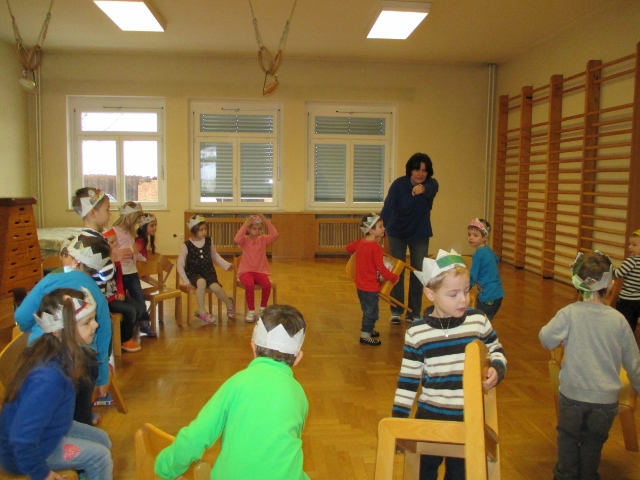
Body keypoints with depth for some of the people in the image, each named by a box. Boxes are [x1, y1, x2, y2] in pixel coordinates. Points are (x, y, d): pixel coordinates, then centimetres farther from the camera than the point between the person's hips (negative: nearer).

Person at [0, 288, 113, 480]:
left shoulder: (57, 352, -12)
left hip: (44, 429, 9)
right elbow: (23, 440, -35)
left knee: (102, 440, 12)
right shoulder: (49, 378, -39)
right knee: (99, 456, -8)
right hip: (21, 451, -9)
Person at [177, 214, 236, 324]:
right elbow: (180, 265, -6)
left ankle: (230, 305, 3)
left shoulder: (209, 241, 2)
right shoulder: (186, 245, -9)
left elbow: (215, 256, 18)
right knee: (201, 282, -38)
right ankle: (202, 311, -20)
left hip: (208, 271, 2)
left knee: (215, 287, -28)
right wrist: (186, 281, -13)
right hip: (194, 273, -2)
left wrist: (226, 265, 8)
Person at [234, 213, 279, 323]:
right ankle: (251, 311, -15)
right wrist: (245, 224, -23)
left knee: (267, 284, -29)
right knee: (249, 285, -35)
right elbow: (236, 239, -26)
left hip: (260, 270, 2)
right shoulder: (245, 240, -2)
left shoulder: (263, 239, 6)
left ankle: (263, 309, -5)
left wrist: (266, 221, -14)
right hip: (246, 271, -2)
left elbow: (275, 234, -12)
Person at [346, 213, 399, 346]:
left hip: (360, 284, 9)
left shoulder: (360, 242, 2)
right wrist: (393, 278, -10)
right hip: (371, 286, -8)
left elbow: (349, 248, 21)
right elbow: (381, 268, -22)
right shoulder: (376, 247, -23)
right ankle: (365, 335, 10)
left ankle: (368, 330, 35)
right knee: (371, 311, 4)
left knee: (368, 309, 23)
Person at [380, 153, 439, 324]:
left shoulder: (431, 183, -15)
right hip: (397, 233, -1)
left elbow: (431, 190, -40)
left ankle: (414, 313, 15)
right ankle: (396, 311, 16)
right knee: (396, 272, 3)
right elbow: (388, 207, -29)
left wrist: (422, 189, -64)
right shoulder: (399, 184, -19)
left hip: (420, 235, 2)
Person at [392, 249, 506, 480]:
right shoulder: (417, 332, -11)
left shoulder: (478, 320, -8)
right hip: (430, 417, -1)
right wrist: (398, 420, -2)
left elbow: (496, 350, 9)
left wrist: (497, 369, -13)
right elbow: (408, 380, -4)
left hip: (469, 418, 1)